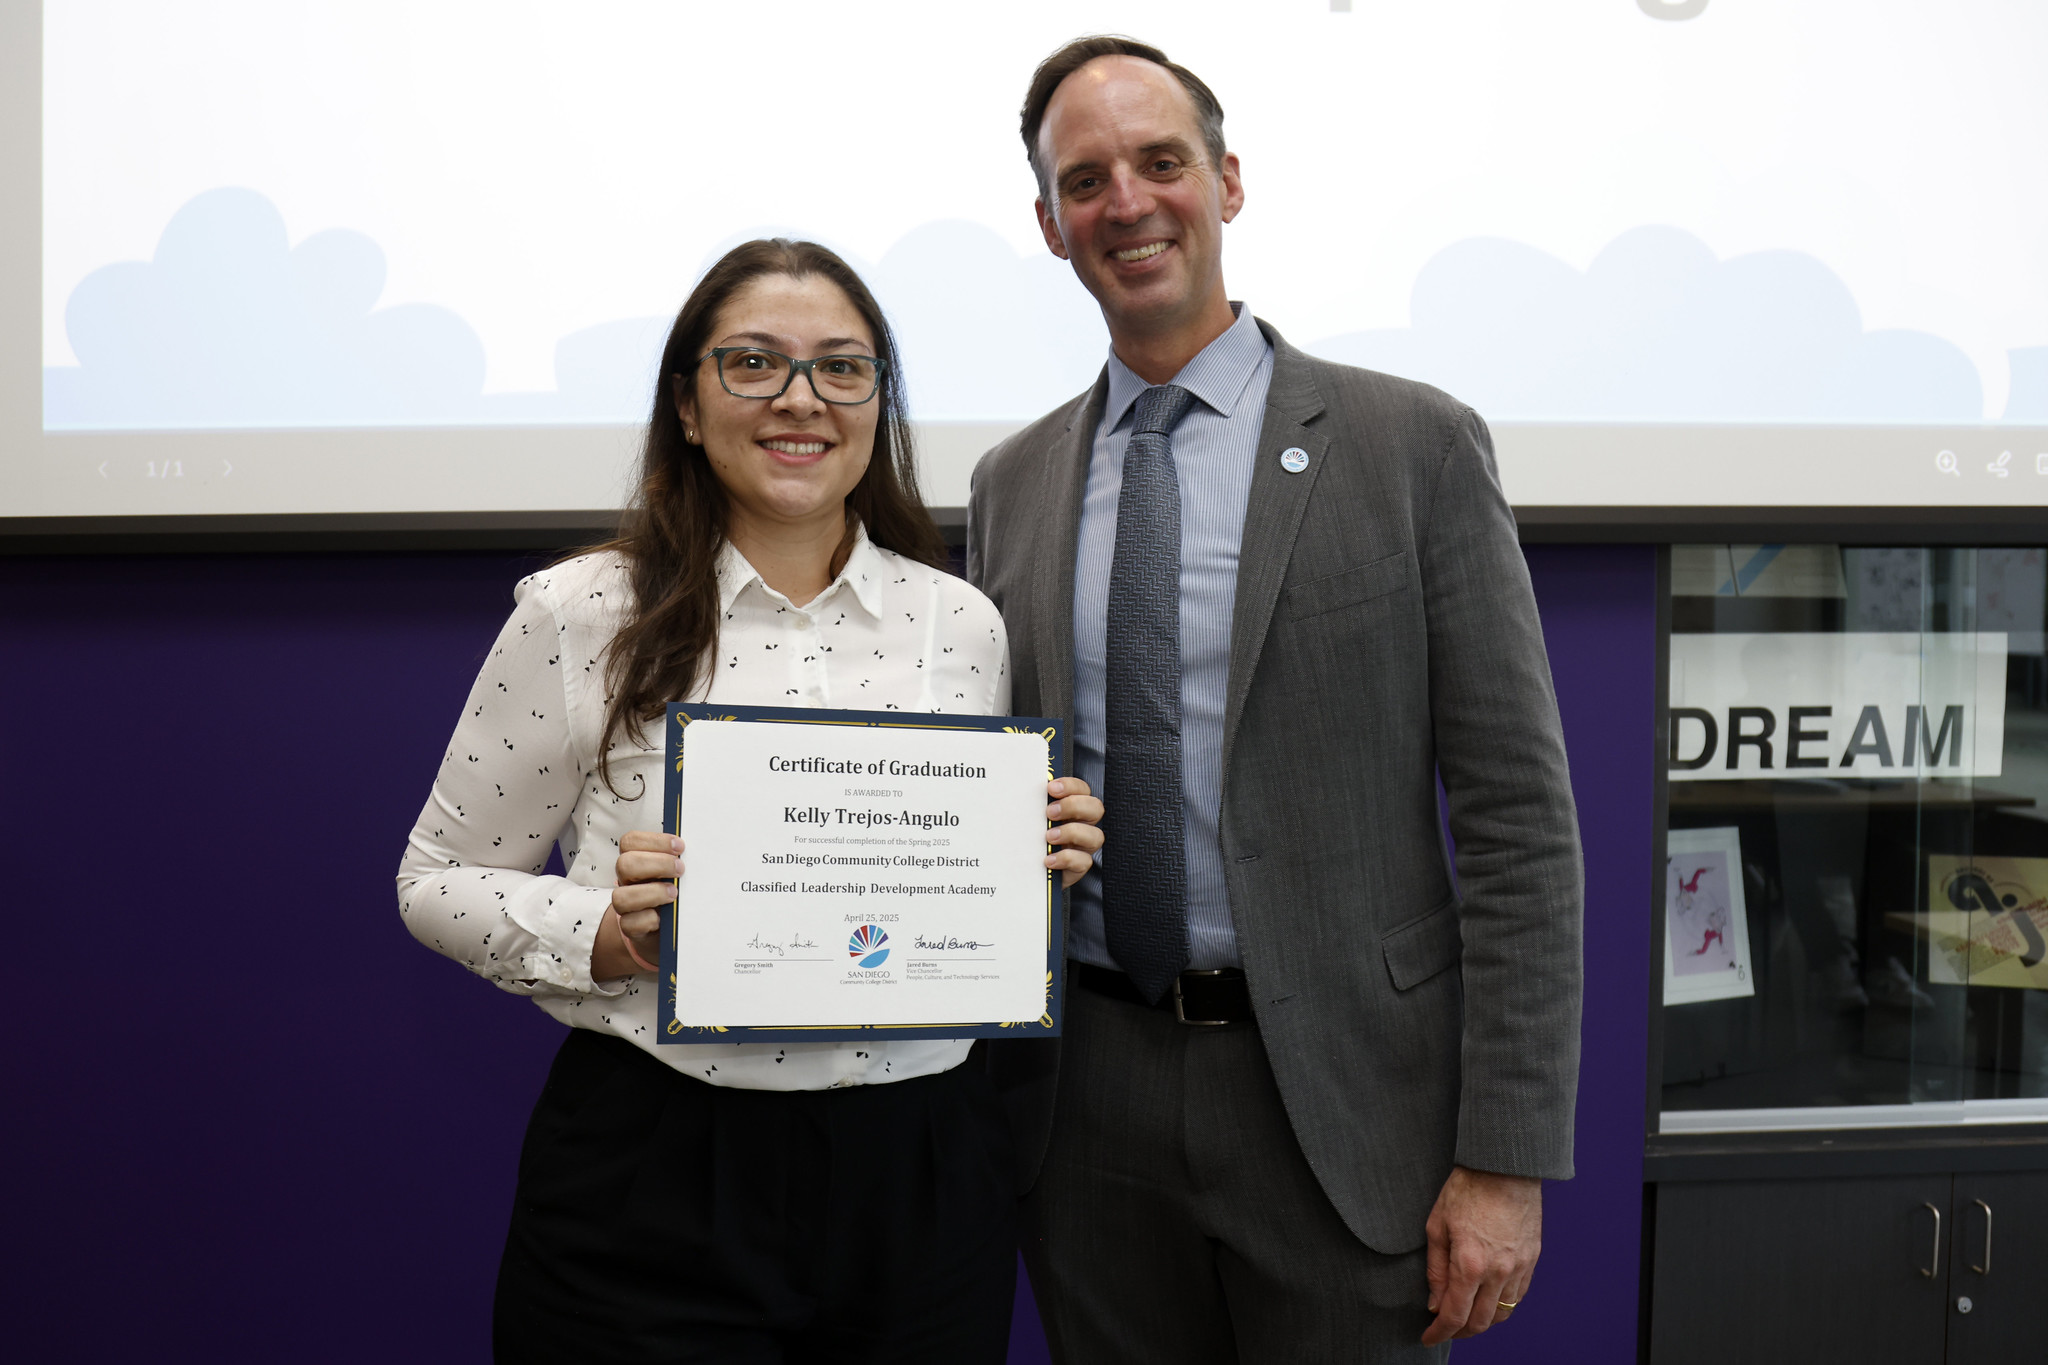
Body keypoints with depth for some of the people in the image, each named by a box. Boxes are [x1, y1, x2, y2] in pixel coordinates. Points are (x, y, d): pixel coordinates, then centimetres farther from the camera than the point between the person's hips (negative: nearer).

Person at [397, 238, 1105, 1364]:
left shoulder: (961, 624, 4)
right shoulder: (579, 615, -5)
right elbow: (439, 882, 1)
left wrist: (1037, 867, -7)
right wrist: (600, 933, -17)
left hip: (917, 1175, 3)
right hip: (655, 1178, -3)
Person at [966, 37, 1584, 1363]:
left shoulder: (1413, 443, -4)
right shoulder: (1012, 483, 8)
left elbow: (1518, 815, -7)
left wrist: (1507, 1158, -10)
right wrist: (980, 1092, 6)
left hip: (1338, 1091, -3)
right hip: (1089, 1101, 4)